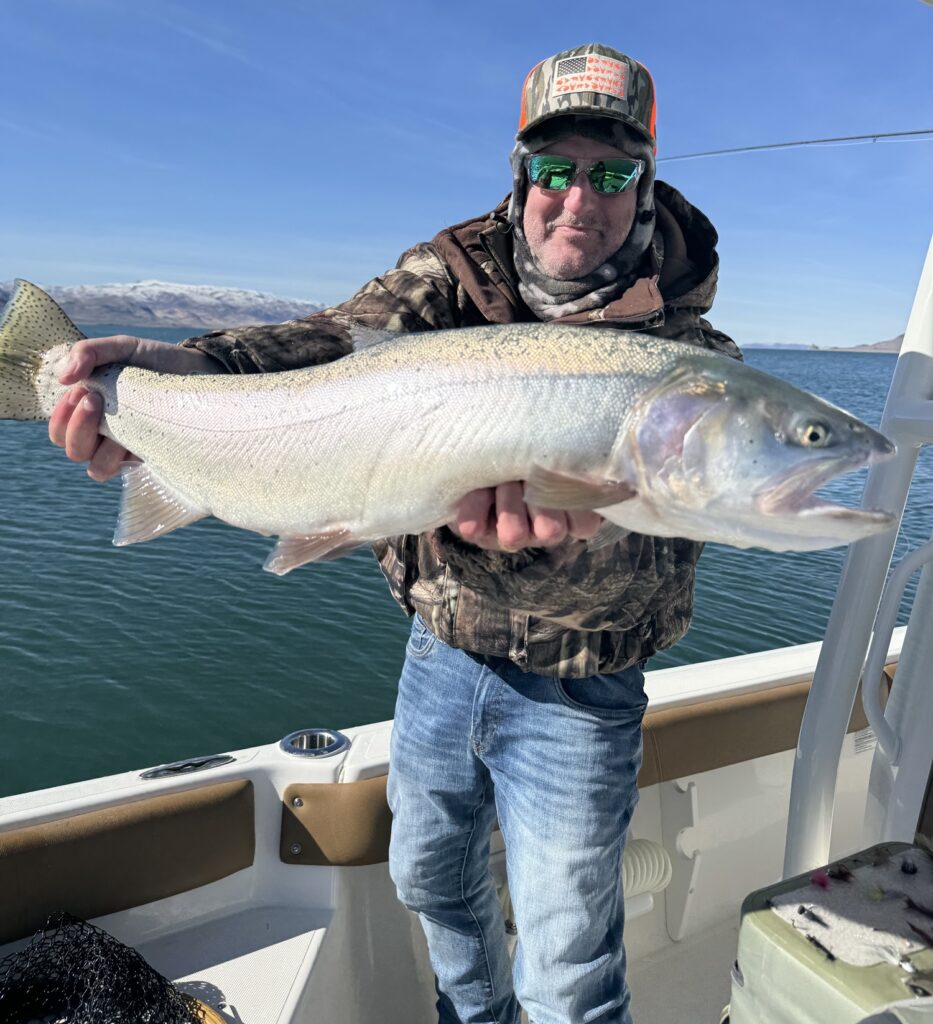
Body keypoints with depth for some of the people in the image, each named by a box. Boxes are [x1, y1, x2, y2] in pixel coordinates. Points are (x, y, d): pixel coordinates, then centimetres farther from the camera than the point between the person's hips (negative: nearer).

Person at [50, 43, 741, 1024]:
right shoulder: (455, 269, -5)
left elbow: (656, 556, -25)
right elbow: (343, 338, -22)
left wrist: (559, 543, -49)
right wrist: (192, 367, -41)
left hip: (573, 691, -3)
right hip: (441, 647, 4)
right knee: (430, 877, 27)